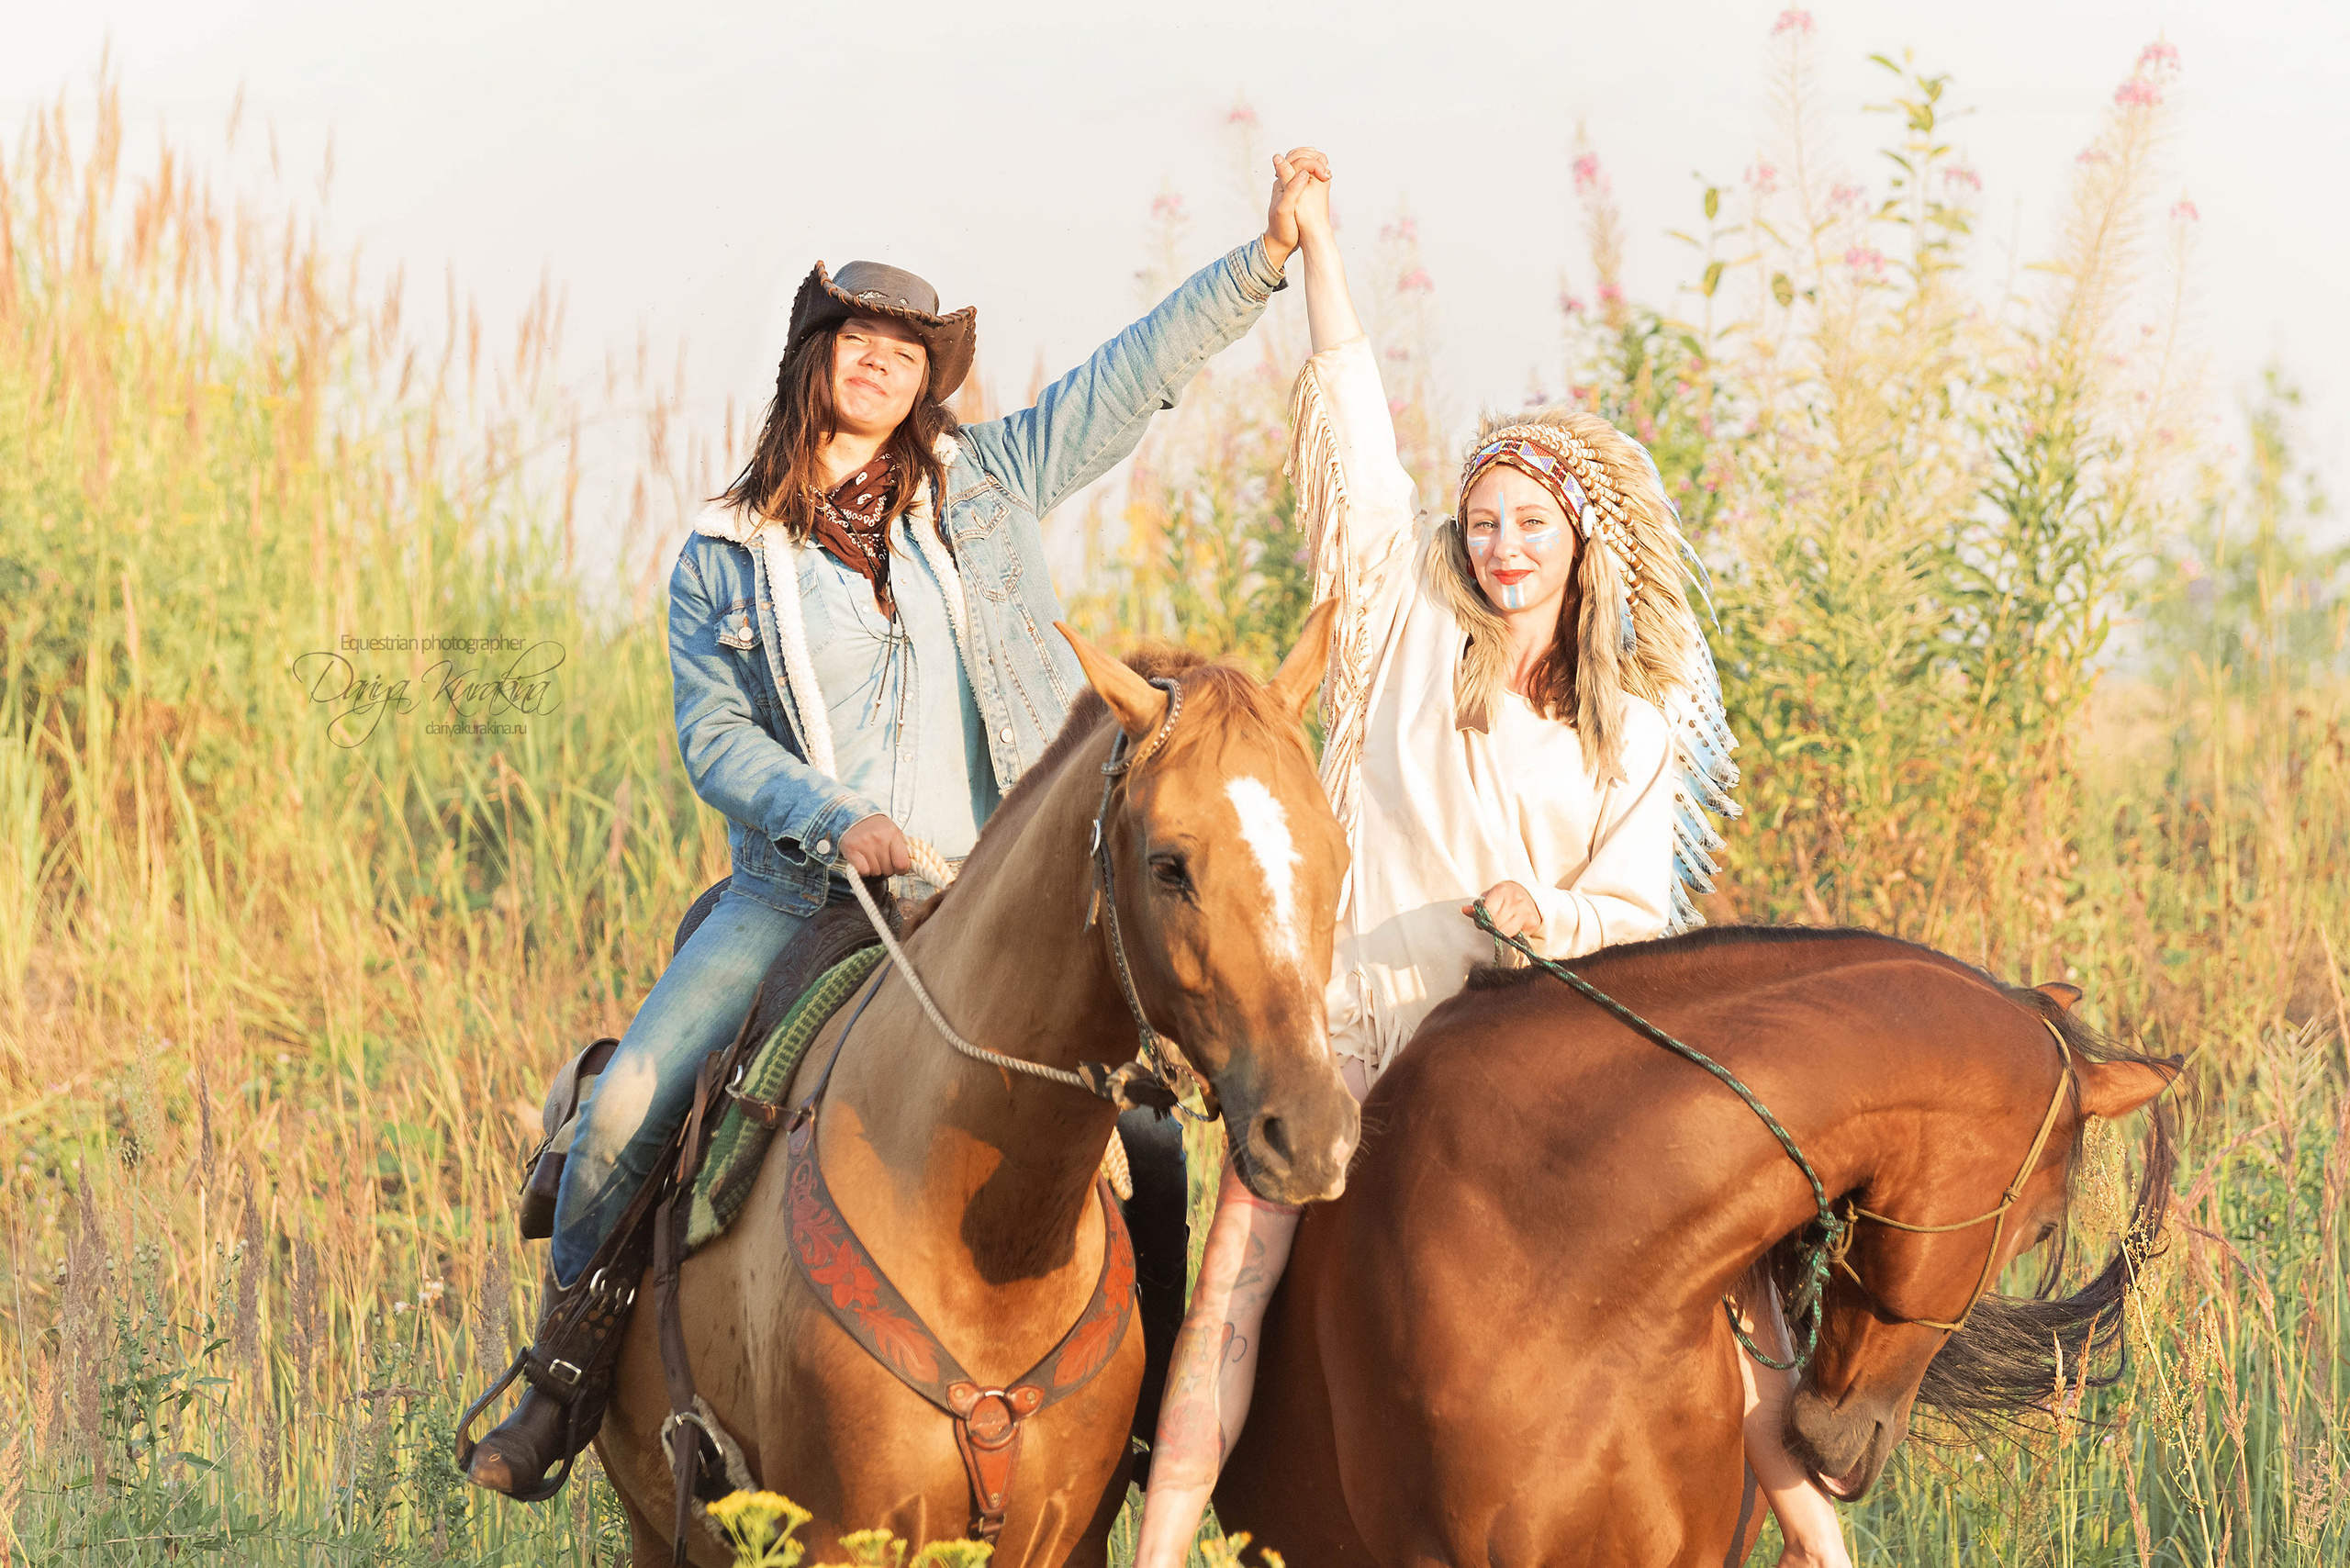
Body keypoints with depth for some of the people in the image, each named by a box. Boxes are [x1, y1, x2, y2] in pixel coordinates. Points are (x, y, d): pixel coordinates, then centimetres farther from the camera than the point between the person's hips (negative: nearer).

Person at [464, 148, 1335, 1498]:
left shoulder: (983, 483, 9)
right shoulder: (724, 557, 7)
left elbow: (1138, 374, 5)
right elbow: (713, 732, -1)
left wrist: (1270, 248, -4)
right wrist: (838, 824, -17)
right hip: (804, 892, -1)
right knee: (629, 1101, -16)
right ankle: (563, 1380, 1)